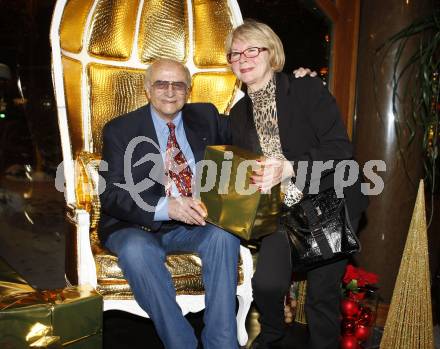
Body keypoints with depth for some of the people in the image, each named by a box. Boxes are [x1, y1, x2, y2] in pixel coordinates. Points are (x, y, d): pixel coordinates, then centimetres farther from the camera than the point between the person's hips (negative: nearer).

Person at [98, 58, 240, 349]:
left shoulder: (206, 116, 9)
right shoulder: (120, 130, -1)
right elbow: (111, 195, -10)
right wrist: (166, 206, -28)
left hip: (196, 223, 3)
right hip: (138, 226, -2)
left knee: (224, 235, -29)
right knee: (137, 250, -35)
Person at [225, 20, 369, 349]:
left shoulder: (308, 89, -7)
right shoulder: (239, 113, 8)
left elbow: (340, 147, -15)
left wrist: (288, 169, -27)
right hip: (282, 212, 3)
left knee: (323, 292, 0)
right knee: (267, 283, -14)